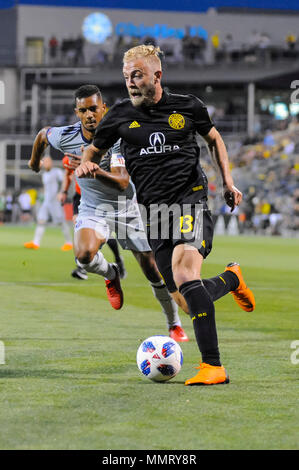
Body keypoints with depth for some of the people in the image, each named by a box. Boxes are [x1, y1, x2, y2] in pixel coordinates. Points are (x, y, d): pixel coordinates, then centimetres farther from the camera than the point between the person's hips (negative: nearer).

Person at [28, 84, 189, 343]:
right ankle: (111, 275, 6)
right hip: (93, 211, 1)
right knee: (84, 255, -31)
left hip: (128, 209, -1)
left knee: (155, 271, 0)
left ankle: (174, 324, 24)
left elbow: (122, 183, -34)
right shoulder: (65, 136, -16)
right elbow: (43, 134, 9)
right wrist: (35, 159, 27)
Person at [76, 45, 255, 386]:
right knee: (185, 303, 1)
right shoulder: (119, 115, 7)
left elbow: (214, 139, 22)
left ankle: (212, 366, -27)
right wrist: (86, 165, -4)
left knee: (185, 275, -29)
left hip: (191, 199, -3)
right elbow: (93, 150, 19)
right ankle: (231, 278, 35)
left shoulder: (187, 107, 5)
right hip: (154, 211, 3)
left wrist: (228, 183, 13)